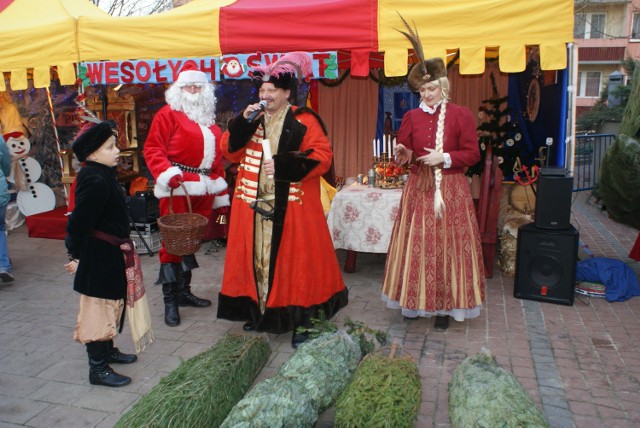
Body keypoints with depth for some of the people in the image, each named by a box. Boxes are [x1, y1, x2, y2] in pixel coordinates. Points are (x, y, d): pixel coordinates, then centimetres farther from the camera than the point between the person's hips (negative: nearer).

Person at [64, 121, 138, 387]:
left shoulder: (103, 175, 8)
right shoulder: (95, 181, -24)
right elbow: (78, 222, -24)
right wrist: (76, 256, -16)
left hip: (109, 255, 10)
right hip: (100, 258, -10)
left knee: (111, 304, 22)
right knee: (99, 307, 1)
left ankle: (107, 350, 40)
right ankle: (98, 368, 14)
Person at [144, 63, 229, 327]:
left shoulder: (208, 119, 20)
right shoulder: (168, 114, 1)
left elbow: (216, 157, 21)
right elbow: (153, 149, -7)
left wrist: (221, 195, 19)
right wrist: (168, 173, -24)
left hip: (203, 191, 6)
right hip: (177, 189, -6)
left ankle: (184, 291, 25)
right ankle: (170, 300, 6)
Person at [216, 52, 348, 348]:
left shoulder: (303, 121, -3)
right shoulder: (251, 118, 12)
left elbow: (322, 157, -10)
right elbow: (229, 151, 6)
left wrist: (284, 165, -19)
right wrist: (244, 122, -8)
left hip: (292, 207, -4)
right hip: (253, 204, 5)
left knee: (293, 258, 0)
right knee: (256, 257, 10)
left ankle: (300, 319, 12)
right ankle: (258, 311, 26)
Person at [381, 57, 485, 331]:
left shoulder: (461, 115, 0)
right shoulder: (411, 117, 7)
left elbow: (473, 154, -1)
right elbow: (403, 152, 7)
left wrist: (444, 158, -15)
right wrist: (402, 154, -16)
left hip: (451, 190, -2)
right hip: (419, 188, 2)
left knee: (447, 246, 2)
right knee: (417, 246, 4)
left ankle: (444, 307, 14)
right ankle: (415, 301, 19)